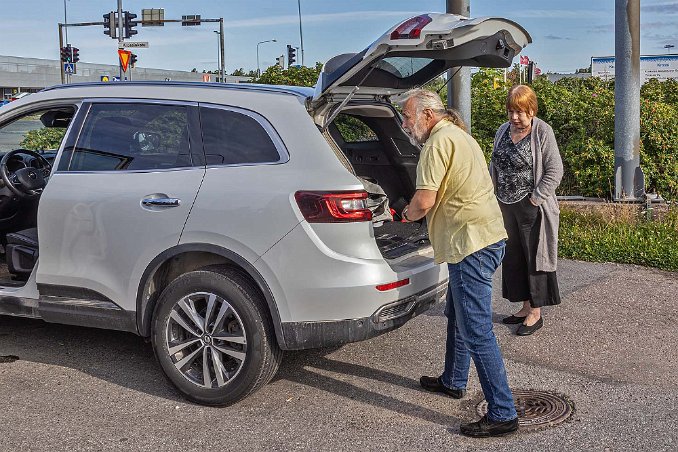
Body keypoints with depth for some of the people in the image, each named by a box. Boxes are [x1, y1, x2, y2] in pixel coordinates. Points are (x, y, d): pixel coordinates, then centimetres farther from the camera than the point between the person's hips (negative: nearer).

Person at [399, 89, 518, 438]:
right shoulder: (459, 136, 19)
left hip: (471, 242, -11)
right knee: (457, 314, 24)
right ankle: (453, 381, 40)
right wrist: (420, 211, 19)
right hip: (488, 236, 11)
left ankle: (502, 414, -3)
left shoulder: (439, 141, -14)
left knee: (477, 331, -8)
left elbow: (424, 200, -21)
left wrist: (409, 213, 0)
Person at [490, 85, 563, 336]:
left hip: (532, 207, -7)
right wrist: (495, 196, 9)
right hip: (506, 206, 7)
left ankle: (536, 314, 13)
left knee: (534, 258, 2)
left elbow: (555, 171, -13)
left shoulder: (542, 132, -11)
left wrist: (535, 199, -16)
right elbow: (494, 167, 19)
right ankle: (525, 308, 27)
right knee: (513, 257, 13)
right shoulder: (503, 131, 9)